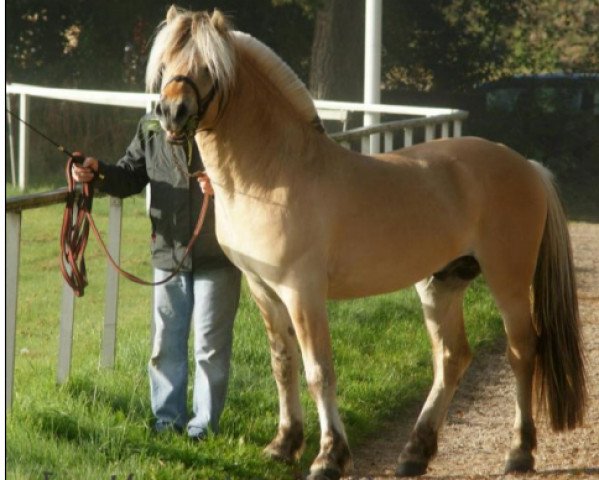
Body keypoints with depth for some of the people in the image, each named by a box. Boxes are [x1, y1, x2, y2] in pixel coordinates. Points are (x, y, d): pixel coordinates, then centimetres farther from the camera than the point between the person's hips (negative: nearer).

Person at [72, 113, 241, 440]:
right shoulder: (151, 128, 4)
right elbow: (130, 177, 10)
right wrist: (98, 174, -9)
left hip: (217, 257, -4)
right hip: (169, 252, 4)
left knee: (210, 343, 4)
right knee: (166, 341, 11)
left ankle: (205, 422, 14)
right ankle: (168, 417, 23)